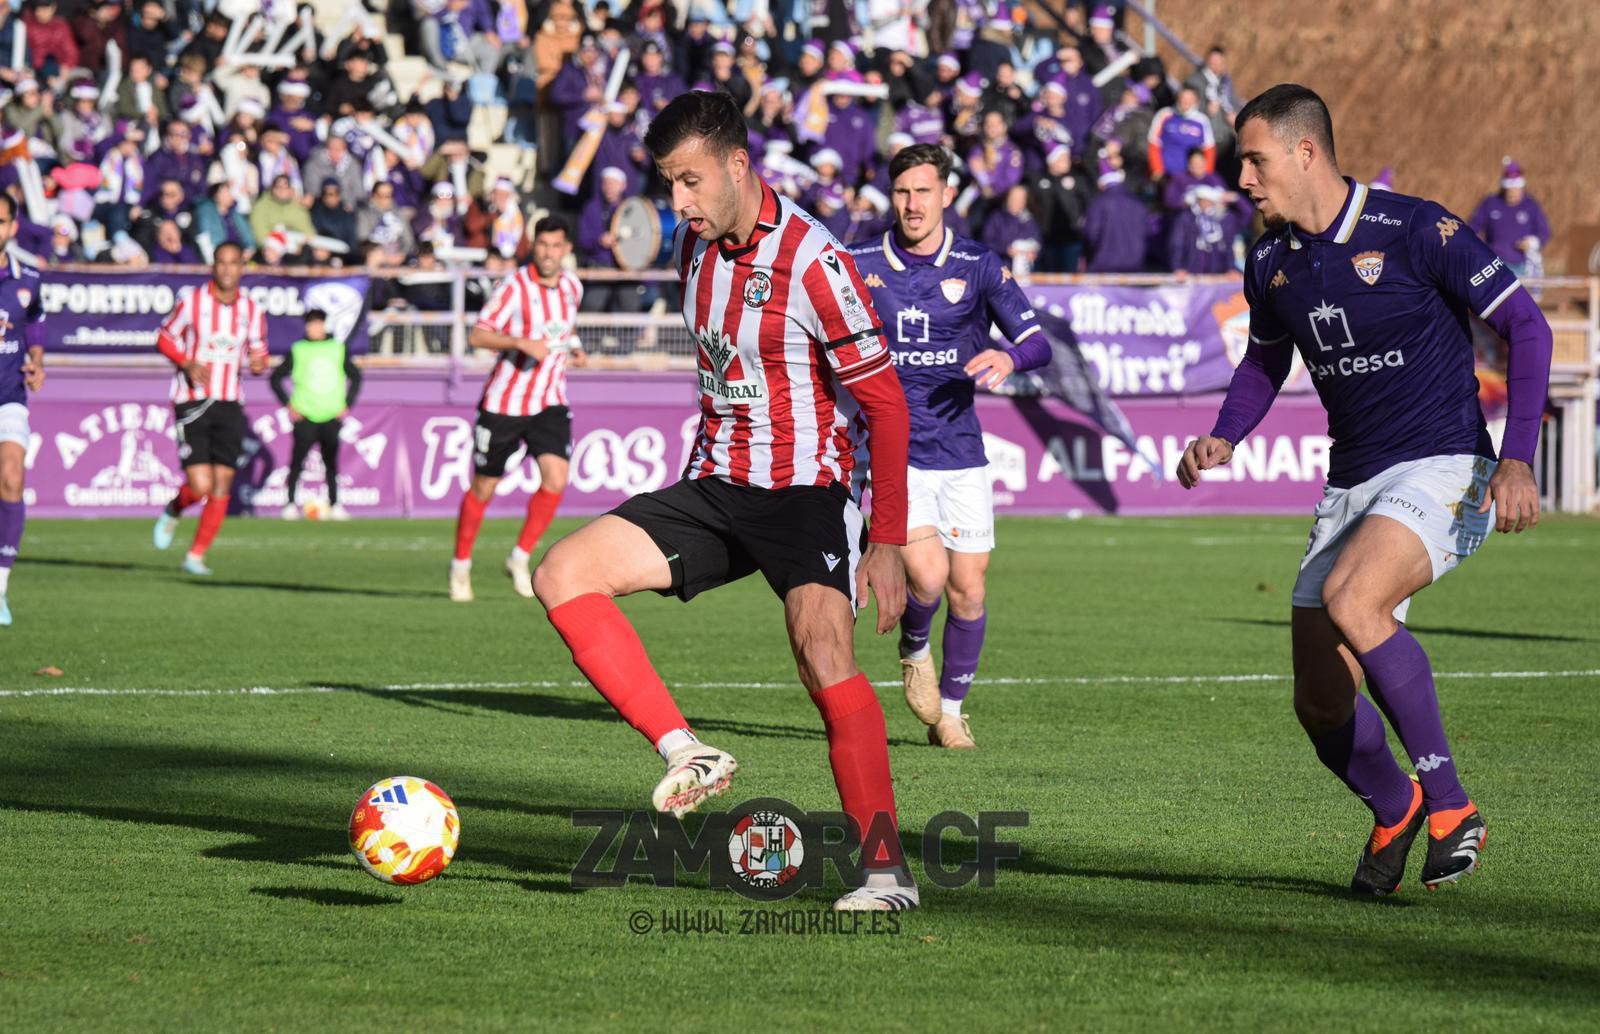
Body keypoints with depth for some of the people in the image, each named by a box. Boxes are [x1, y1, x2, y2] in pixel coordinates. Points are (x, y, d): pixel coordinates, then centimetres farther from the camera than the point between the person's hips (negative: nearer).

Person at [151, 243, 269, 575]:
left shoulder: (252, 309, 5)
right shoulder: (191, 300, -3)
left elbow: (258, 351, 16)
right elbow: (165, 338, 7)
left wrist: (259, 363, -9)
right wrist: (187, 363, -11)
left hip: (230, 407, 3)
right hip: (192, 403, -3)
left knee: (221, 485, -3)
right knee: (200, 486, -14)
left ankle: (197, 555, 9)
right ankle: (173, 510, 22)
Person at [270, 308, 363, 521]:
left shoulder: (338, 350, 8)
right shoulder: (297, 351, 2)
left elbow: (356, 376, 17)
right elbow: (276, 378, 5)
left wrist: (347, 404, 8)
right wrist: (288, 404, -2)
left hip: (332, 416, 2)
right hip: (304, 417, -2)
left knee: (331, 462, 4)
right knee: (297, 461, -6)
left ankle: (334, 505, 9)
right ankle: (290, 503, -2)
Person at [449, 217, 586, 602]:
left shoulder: (573, 288, 5)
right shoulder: (515, 287, -13)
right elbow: (477, 335, -19)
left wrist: (574, 349, 5)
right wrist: (522, 342, -32)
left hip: (550, 403, 4)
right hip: (504, 402, -4)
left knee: (556, 479, -15)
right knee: (484, 487, 5)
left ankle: (520, 559, 1)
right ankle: (461, 564, 23)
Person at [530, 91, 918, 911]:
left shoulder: (811, 262, -17)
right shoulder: (694, 246, 6)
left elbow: (884, 402, -14)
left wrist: (889, 544, -17)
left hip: (805, 490, -7)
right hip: (716, 485, 7)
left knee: (822, 653, -28)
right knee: (563, 575, -10)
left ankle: (886, 866, -22)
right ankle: (685, 753, -16)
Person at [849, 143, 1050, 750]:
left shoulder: (979, 267, 0)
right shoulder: (860, 266, 0)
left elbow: (1038, 343, -3)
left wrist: (1008, 359, -24)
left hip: (962, 453, 2)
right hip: (895, 452, -2)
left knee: (967, 590, 2)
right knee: (926, 576, -18)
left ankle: (950, 710, 22)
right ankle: (913, 651, 15)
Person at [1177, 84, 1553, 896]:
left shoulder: (1415, 232, -13)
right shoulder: (1270, 263, 6)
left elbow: (1525, 325, -9)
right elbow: (1265, 361, 26)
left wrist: (1516, 460, -18)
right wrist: (1223, 439, 7)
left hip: (1444, 471, -6)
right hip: (1351, 486, 7)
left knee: (1349, 600, -34)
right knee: (1321, 705, 0)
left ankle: (1448, 804, -21)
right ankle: (1394, 811, 33)